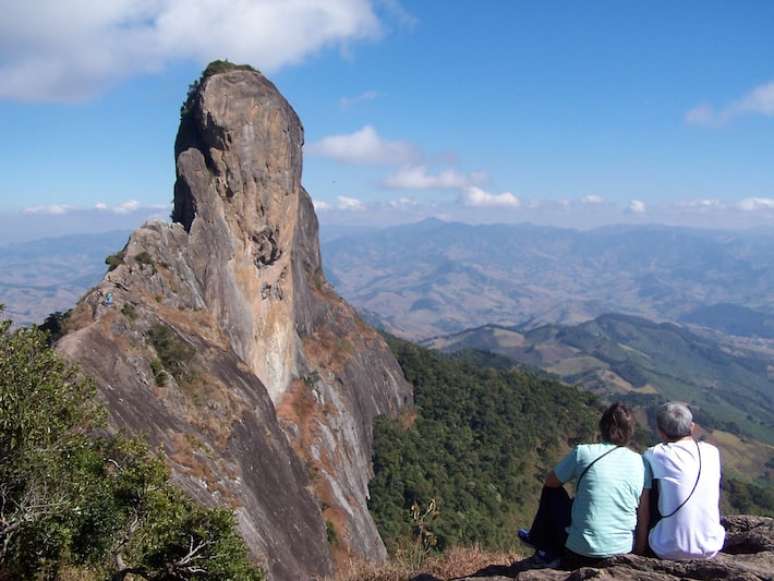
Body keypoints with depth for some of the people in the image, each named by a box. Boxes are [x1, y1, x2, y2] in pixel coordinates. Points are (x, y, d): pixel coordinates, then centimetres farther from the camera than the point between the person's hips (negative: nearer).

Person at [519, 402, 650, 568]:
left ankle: (548, 553, 33)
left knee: (552, 491, 19)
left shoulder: (583, 452, -11)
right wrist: (639, 553, 9)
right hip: (624, 553, 4)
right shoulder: (641, 463, -4)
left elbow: (550, 481, 5)